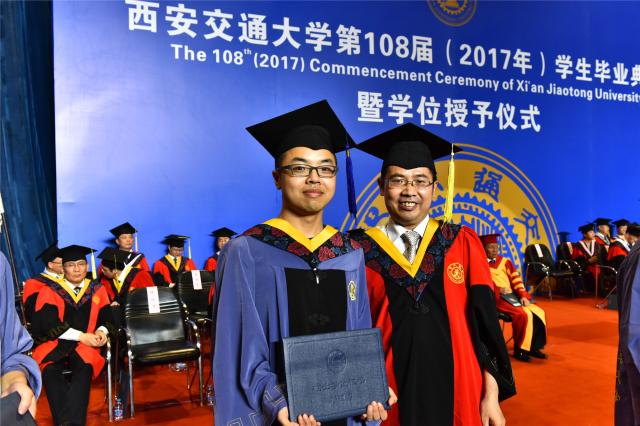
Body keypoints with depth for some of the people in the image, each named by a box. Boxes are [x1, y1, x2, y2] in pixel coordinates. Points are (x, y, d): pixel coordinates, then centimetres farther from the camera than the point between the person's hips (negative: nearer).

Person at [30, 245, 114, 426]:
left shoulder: (97, 290, 12)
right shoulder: (49, 291, 4)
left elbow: (106, 317, 13)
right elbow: (49, 324, -5)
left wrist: (101, 331, -11)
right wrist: (80, 335, -14)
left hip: (86, 344, 1)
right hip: (54, 343, 0)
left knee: (84, 369, -33)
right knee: (50, 371, -33)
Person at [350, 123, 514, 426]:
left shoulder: (463, 244, 0)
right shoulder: (361, 251, -3)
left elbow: (484, 321, -1)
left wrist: (491, 395, -5)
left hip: (458, 396, 1)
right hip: (389, 400, -1)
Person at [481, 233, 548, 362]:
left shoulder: (505, 261, 15)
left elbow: (516, 279, 7)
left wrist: (523, 295, -7)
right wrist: (499, 290, -25)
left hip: (512, 297, 7)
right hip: (497, 299, -7)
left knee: (538, 312, -10)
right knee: (523, 314, -27)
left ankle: (533, 347, 1)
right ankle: (519, 349, -12)